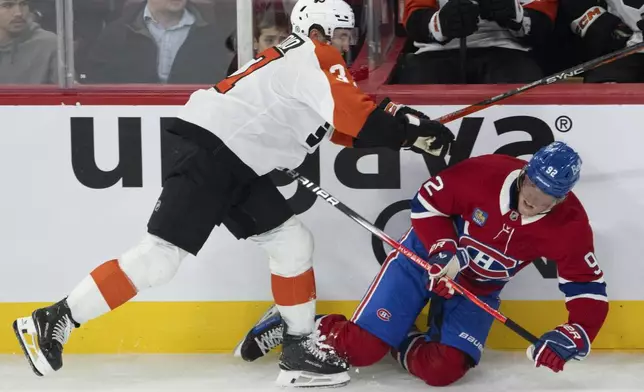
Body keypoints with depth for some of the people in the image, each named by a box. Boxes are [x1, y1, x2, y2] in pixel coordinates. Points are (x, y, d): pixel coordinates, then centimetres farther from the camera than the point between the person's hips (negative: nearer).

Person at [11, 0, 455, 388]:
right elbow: (363, 122, -17)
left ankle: (300, 346, 15)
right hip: (209, 150, -11)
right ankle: (54, 321, -6)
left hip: (237, 163, 11)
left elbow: (343, 125, 21)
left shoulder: (302, 61, 22)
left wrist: (400, 119, 10)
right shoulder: (315, 58, -7)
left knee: (293, 241, 9)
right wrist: (421, 132, -10)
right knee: (160, 256, -13)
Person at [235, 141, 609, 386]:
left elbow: (591, 293, -18)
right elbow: (427, 201, -13)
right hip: (427, 257, -3)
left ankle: (400, 341, 10)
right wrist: (445, 252, -25)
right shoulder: (487, 173, -27)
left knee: (443, 369, -20)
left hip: (478, 289, 3)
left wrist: (570, 339, -35)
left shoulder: (569, 226, -20)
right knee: (361, 347, -13)